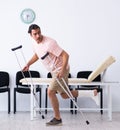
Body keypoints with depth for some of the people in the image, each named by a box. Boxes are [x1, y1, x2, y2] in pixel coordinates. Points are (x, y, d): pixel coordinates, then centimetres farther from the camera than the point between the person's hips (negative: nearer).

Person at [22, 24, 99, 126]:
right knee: (64, 95, 13)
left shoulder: (49, 43, -26)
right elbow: (36, 55, 24)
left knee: (50, 92, -13)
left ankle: (57, 119, 1)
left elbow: (65, 55, -27)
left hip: (61, 69, -9)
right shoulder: (35, 44, 1)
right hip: (54, 71, 9)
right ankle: (91, 93, 21)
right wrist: (28, 64, 11)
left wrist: (62, 70, -35)